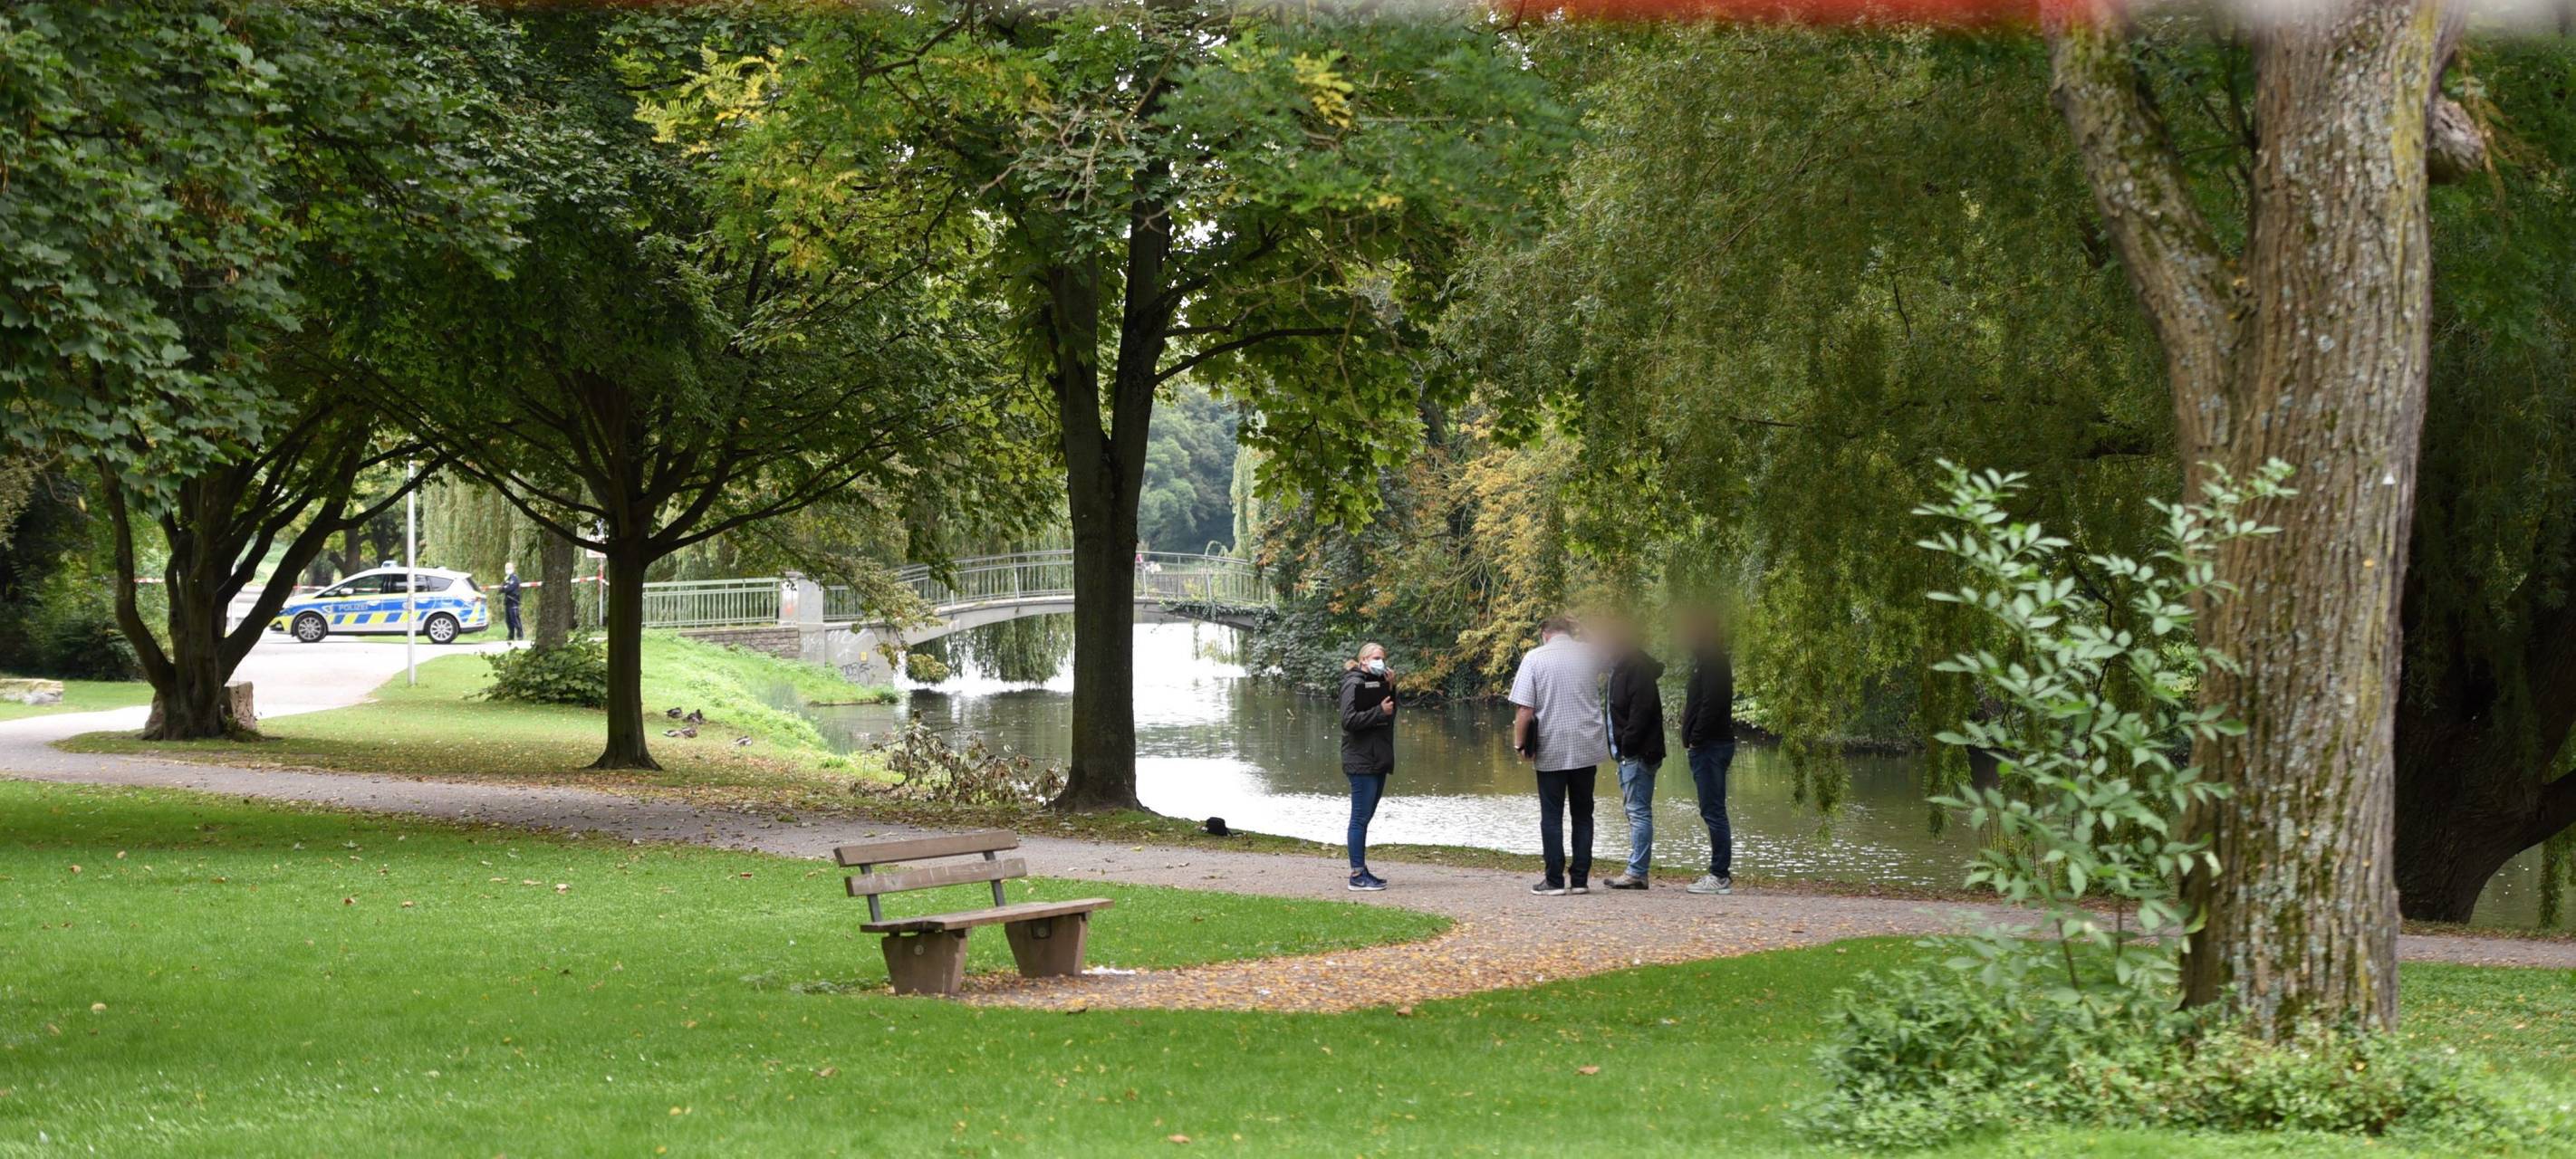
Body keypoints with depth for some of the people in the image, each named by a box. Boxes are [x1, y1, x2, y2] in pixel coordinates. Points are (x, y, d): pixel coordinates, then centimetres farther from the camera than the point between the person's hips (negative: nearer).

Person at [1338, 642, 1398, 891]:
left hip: (1377, 761, 9)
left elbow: (1389, 715, 15)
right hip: (1361, 762, -9)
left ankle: (1361, 870, 17)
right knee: (1360, 818, -8)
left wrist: (1391, 690, 2)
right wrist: (1379, 711, -19)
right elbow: (1349, 719, -19)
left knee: (1364, 818, 12)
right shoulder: (1354, 684, -10)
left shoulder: (1377, 683, 17)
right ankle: (1357, 875, -8)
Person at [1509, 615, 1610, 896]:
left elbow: (1524, 709, -10)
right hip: (1587, 747, 3)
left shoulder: (1535, 658, -5)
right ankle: (1580, 878, 7)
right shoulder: (1589, 654, 4)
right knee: (1583, 814, 10)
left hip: (1551, 750, -3)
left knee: (1551, 816, 3)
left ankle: (1555, 880, 1)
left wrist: (1520, 744, -2)